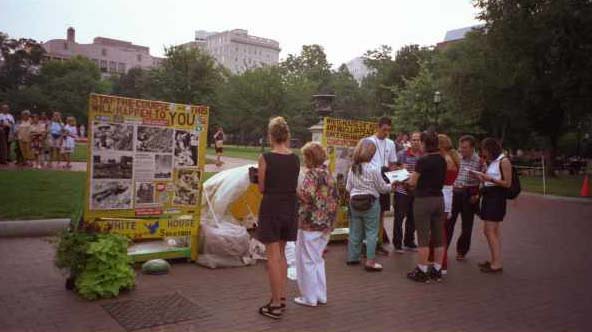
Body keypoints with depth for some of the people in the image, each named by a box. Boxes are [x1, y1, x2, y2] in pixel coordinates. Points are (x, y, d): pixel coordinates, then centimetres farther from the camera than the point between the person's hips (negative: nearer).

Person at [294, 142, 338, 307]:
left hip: (310, 223, -8)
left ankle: (309, 297, 12)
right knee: (318, 259, 18)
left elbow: (306, 196, -26)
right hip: (326, 223, 8)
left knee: (307, 260, 4)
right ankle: (321, 295, 24)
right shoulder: (328, 173, 10)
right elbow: (334, 196, 14)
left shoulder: (312, 174, -15)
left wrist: (296, 190, -9)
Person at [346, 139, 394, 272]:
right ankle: (370, 261, 1)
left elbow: (348, 188, 7)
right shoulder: (373, 168, -13)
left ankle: (352, 257, 24)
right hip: (370, 202, -5)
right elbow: (382, 188, -5)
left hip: (354, 202, 5)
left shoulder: (353, 168, 2)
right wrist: (391, 186, 13)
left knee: (355, 231, 14)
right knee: (371, 232, 1)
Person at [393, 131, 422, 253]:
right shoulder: (402, 154, -3)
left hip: (416, 192, 3)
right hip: (402, 191, -3)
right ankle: (397, 244, 9)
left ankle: (409, 242, 27)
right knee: (399, 217, 1)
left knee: (412, 218, 13)